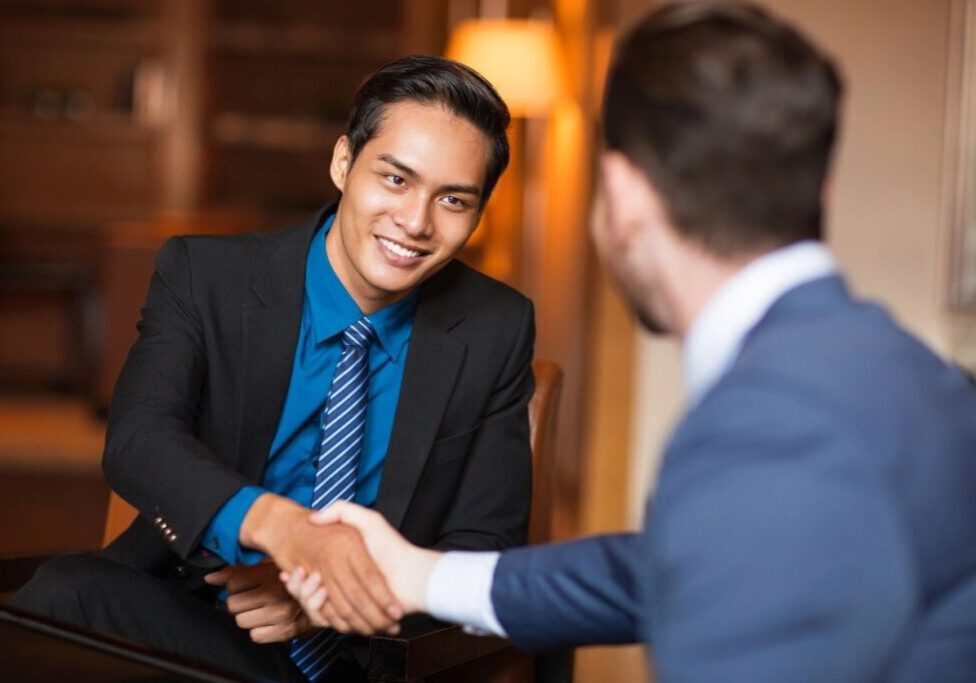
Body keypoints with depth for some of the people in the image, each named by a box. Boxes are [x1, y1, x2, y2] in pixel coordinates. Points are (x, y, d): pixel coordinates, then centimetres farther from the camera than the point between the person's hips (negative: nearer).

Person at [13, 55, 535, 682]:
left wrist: (335, 595, -23)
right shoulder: (203, 277, -6)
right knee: (68, 592, -30)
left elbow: (486, 547, -3)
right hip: (187, 624, 1)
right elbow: (137, 439, -22)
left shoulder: (498, 332, -3)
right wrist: (280, 525, -42)